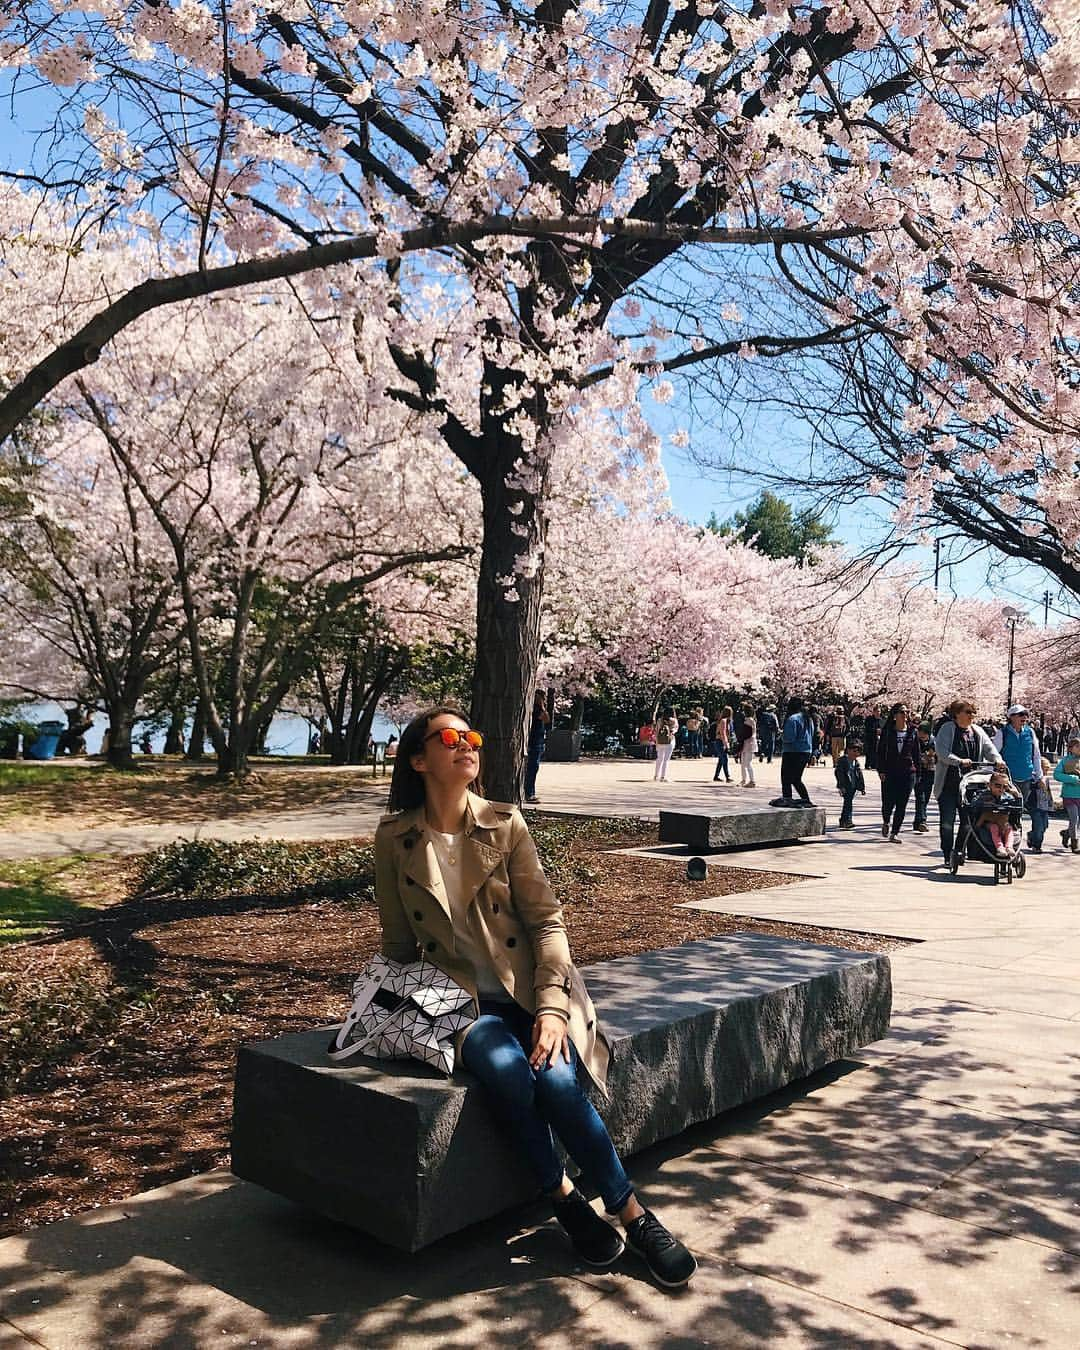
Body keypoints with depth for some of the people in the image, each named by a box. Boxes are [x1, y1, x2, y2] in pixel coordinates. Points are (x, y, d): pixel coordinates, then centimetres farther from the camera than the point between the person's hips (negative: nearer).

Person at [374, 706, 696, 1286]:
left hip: (527, 991, 0)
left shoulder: (504, 823, -2)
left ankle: (632, 1215, -7)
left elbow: (546, 919, -4)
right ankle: (566, 1202, -8)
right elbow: (398, 944, 8)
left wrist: (551, 1006, -15)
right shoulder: (395, 838, -1)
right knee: (506, 1072, -31)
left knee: (556, 1080, -27)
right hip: (458, 999, 0)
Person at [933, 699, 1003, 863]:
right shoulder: (947, 729, -4)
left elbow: (989, 749, 4)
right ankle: (948, 854, 8)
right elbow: (941, 752, -15)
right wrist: (960, 761, -27)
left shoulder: (978, 732, 12)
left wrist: (997, 760, -17)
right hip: (948, 783, -4)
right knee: (947, 820, -1)